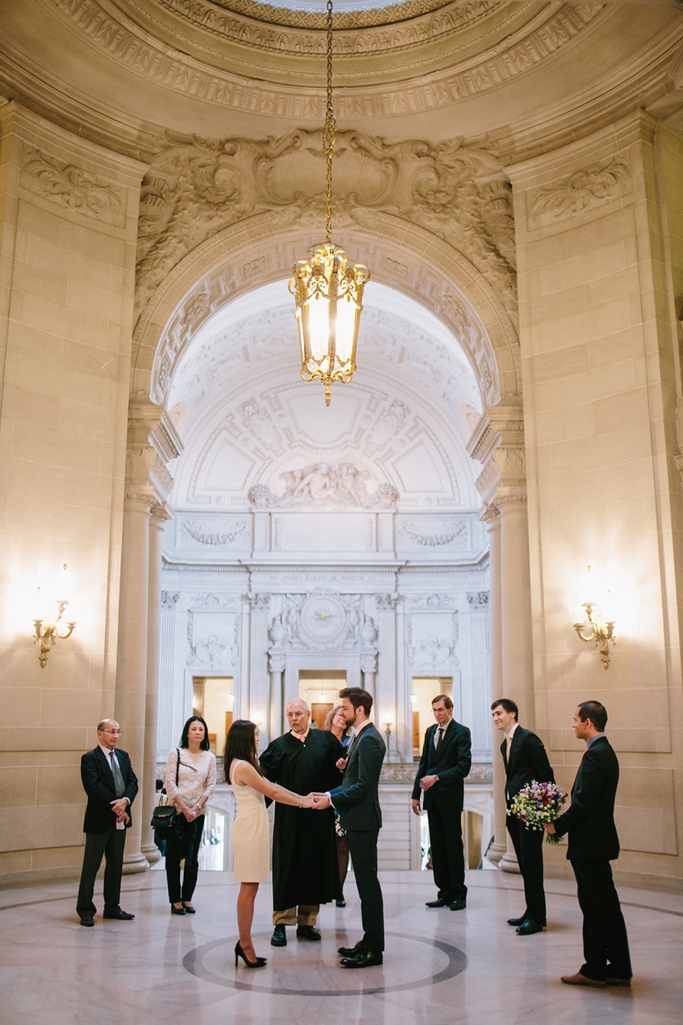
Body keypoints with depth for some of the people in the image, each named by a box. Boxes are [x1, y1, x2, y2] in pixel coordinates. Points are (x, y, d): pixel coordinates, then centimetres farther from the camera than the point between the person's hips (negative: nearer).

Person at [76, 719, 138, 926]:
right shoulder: (90, 758, -8)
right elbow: (94, 788, -17)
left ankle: (112, 907, 22)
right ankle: (85, 910, 9)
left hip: (120, 819, 7)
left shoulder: (123, 756, 12)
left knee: (116, 864, 12)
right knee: (91, 866, 1)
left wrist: (125, 801, -14)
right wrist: (115, 807, -17)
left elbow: (133, 782, 6)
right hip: (99, 820, -6)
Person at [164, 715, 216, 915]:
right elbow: (170, 782, -6)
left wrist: (197, 807, -9)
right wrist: (184, 808, -11)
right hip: (176, 811, -2)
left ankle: (187, 898, 14)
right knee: (174, 856, 1)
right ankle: (175, 900, 8)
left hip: (197, 813, 2)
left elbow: (210, 785, 3)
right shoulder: (176, 753, -2)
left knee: (193, 857, 5)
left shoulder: (209, 757, 5)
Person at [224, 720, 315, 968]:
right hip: (250, 829, -9)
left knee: (250, 889, 10)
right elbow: (272, 793, -13)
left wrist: (302, 797, 10)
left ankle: (244, 943, 16)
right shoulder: (243, 766, -16)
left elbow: (271, 786, 14)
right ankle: (245, 945, 4)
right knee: (249, 889, -3)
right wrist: (303, 803, -5)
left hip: (254, 828, 9)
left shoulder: (246, 765, 14)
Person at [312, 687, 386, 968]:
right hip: (357, 821, 10)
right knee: (365, 881, 15)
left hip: (363, 821, -10)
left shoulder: (369, 740, -18)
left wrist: (331, 801, -18)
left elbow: (364, 785, -23)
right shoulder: (361, 737, 14)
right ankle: (369, 940, 24)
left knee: (368, 882, -3)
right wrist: (329, 795, 10)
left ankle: (374, 950, 4)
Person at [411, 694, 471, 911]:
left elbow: (464, 766, -13)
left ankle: (458, 895, 7)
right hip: (432, 796, 6)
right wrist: (416, 793, 11)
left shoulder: (461, 732, -5)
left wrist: (437, 778, -18)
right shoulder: (430, 731, 14)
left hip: (451, 797, -6)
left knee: (453, 846, -1)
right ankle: (444, 893, 14)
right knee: (437, 846, 7)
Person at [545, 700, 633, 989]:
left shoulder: (595, 754, -19)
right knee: (594, 907, 14)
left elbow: (584, 801, -23)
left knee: (604, 908, 1)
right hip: (593, 843, 10)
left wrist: (558, 825, -11)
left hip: (590, 845, -10)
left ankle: (619, 970, 11)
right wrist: (563, 823, 7)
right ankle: (595, 969, 20)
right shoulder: (604, 751, 13)